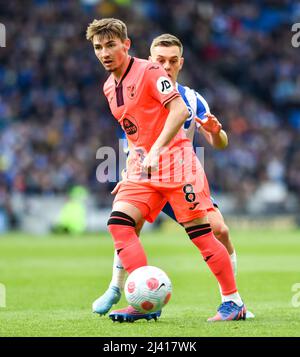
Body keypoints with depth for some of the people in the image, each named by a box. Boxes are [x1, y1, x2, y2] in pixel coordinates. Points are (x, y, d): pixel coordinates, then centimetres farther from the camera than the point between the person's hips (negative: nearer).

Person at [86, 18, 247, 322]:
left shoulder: (149, 72, -11)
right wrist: (133, 165, 19)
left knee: (199, 232, -7)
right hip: (143, 166, 7)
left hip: (175, 159, -7)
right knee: (118, 222, -12)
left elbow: (179, 111, -22)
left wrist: (156, 151, -30)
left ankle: (233, 302, 5)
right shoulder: (109, 87, 14)